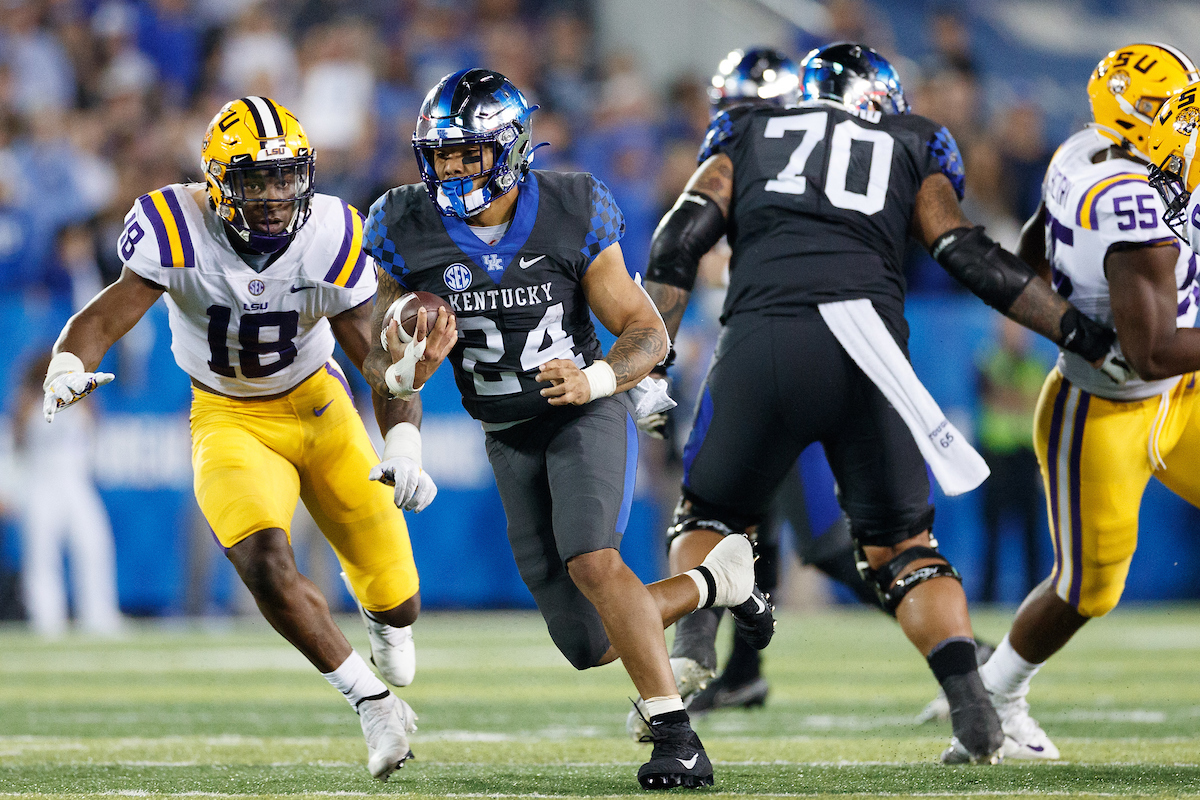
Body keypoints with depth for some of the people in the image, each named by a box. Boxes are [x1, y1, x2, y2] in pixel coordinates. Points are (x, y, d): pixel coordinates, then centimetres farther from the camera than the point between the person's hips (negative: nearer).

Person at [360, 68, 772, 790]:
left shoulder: (570, 216, -16)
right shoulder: (409, 232, -10)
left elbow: (648, 334, -9)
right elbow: (379, 364, -2)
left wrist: (596, 379, -29)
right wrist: (410, 370, -27)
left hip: (589, 412, -4)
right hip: (511, 441, 4)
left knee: (590, 562, -30)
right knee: (591, 645, 3)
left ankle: (676, 735, -24)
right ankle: (716, 580, 30)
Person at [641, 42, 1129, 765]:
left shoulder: (748, 134, 28)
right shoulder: (912, 146, 26)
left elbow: (681, 240, 14)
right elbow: (972, 259, 16)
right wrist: (1093, 339, 17)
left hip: (761, 338, 0)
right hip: (863, 337, 0)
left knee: (712, 516, 21)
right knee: (902, 544, 14)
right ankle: (972, 705, -5)